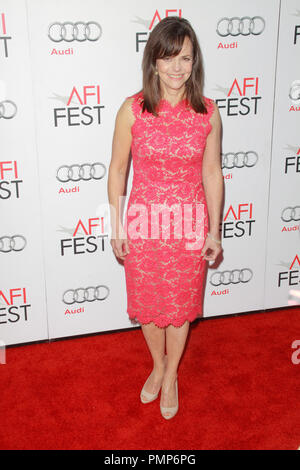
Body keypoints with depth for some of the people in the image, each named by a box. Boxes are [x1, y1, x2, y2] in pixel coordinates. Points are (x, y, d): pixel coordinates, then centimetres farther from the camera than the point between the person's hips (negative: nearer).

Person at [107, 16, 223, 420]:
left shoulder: (208, 112, -7)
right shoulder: (133, 109, -11)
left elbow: (212, 174, -1)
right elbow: (117, 170, -3)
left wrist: (214, 232, 1)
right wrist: (117, 228, -2)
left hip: (189, 224, 0)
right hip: (144, 223, 0)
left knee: (181, 305, 15)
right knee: (148, 304, 16)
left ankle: (172, 376, 39)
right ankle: (158, 366, 44)